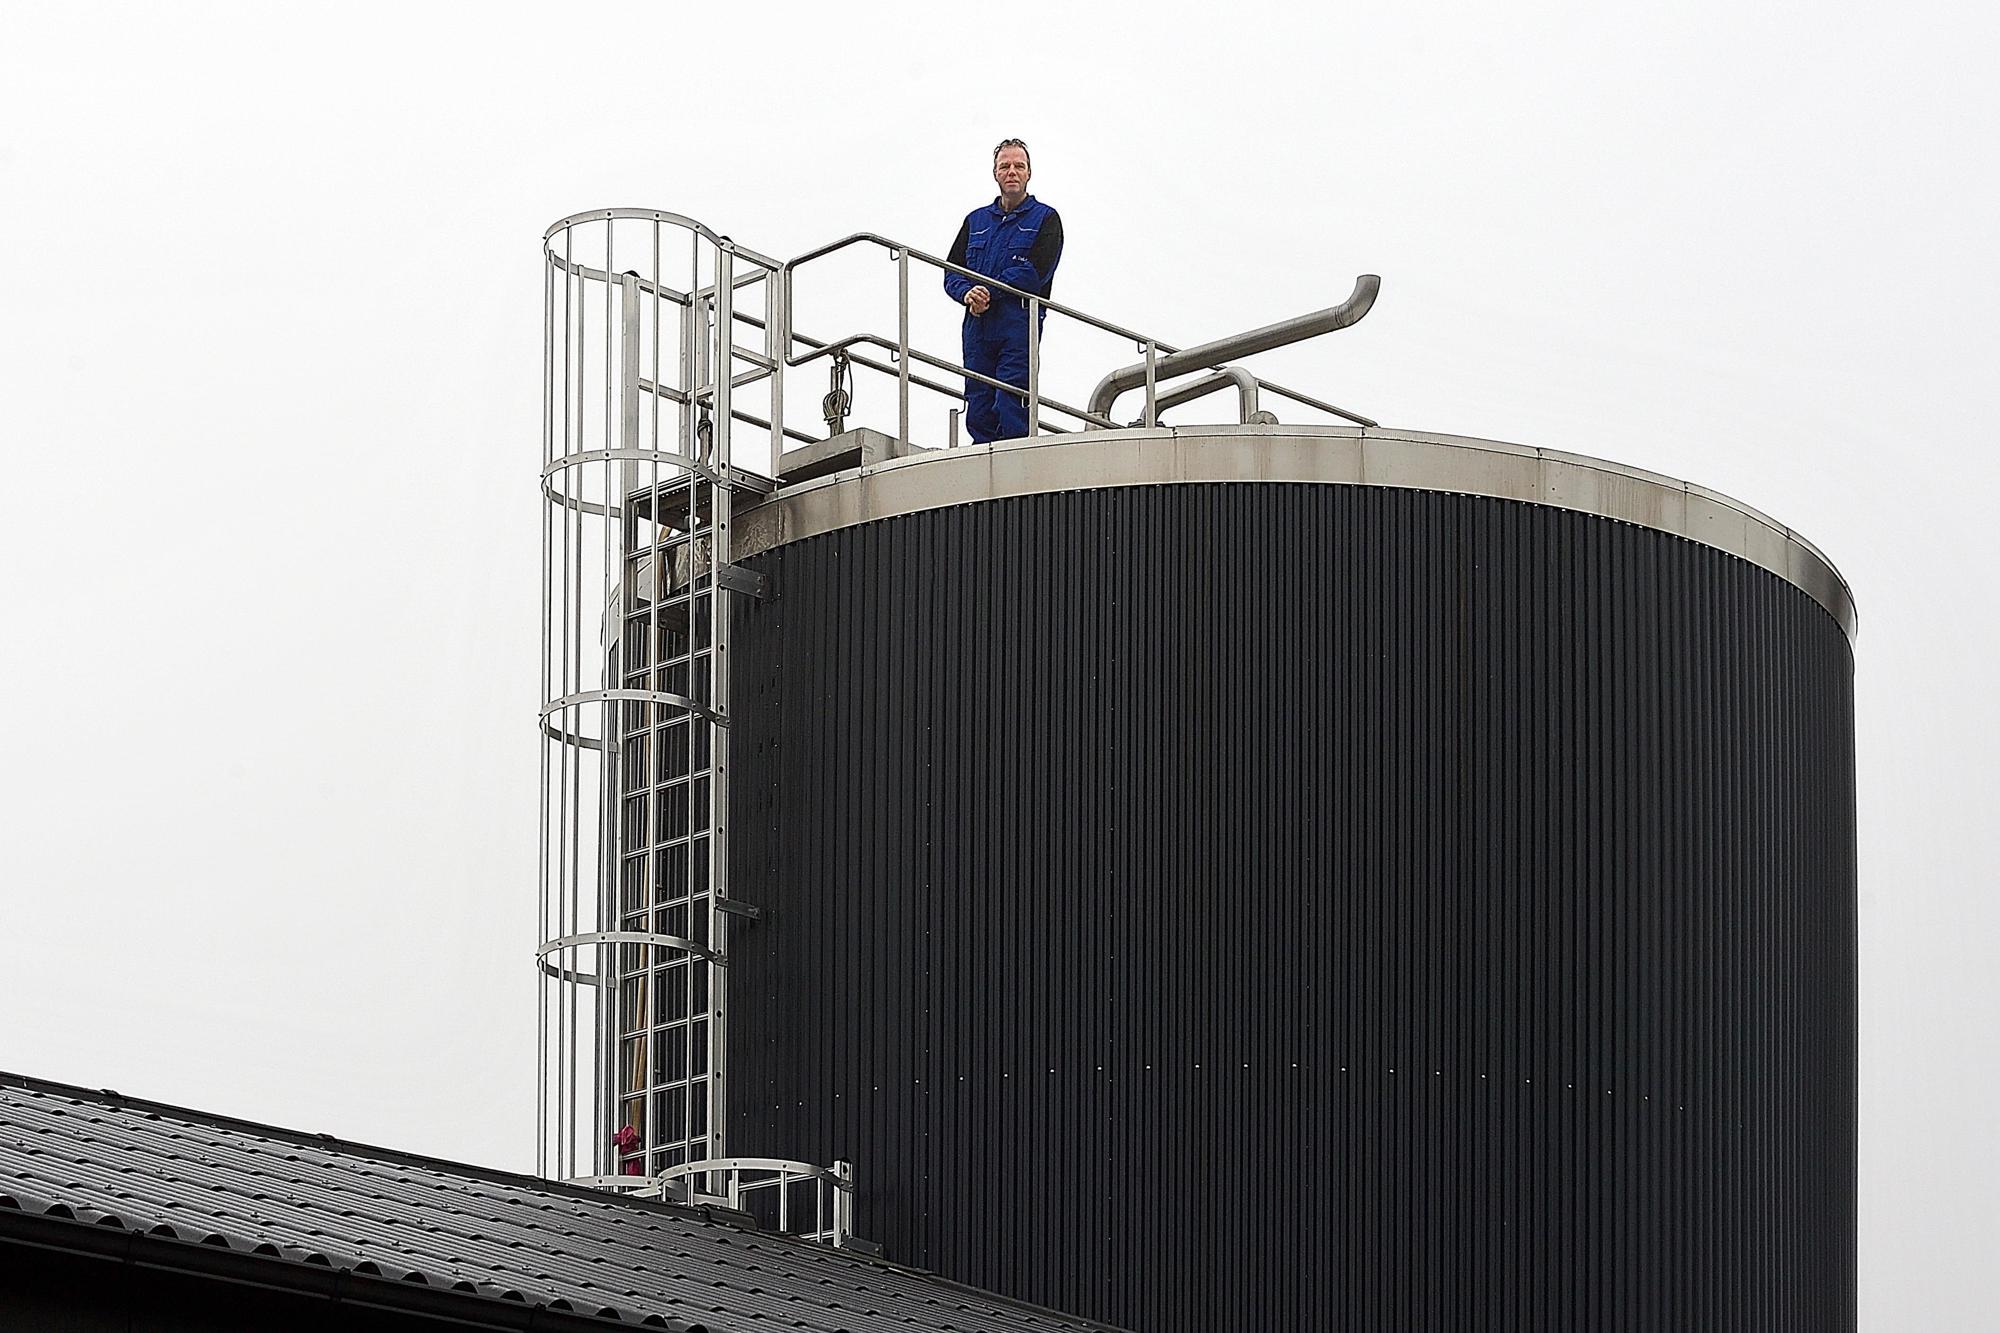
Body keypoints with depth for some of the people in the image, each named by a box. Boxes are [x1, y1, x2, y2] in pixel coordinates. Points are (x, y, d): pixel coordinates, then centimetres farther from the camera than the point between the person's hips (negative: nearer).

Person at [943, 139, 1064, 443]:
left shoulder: (1045, 218, 6)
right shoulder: (976, 220, 21)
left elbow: (1036, 272, -8)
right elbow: (953, 272, 13)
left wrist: (987, 292, -12)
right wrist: (967, 293, -10)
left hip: (1019, 324, -5)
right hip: (978, 325, 5)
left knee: (1011, 410, -13)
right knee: (978, 415, 2)